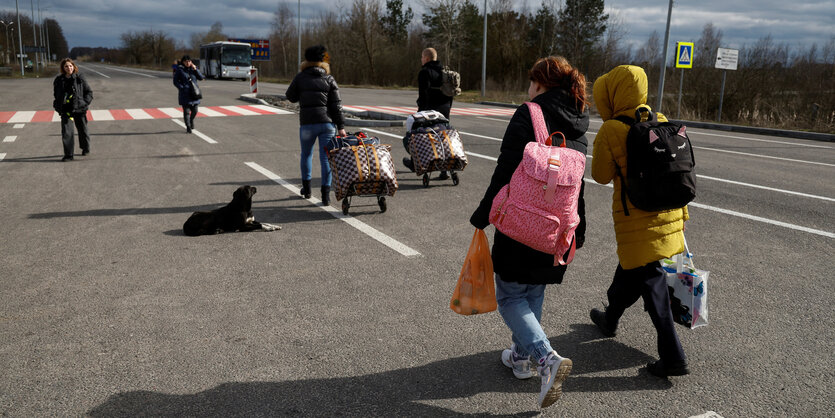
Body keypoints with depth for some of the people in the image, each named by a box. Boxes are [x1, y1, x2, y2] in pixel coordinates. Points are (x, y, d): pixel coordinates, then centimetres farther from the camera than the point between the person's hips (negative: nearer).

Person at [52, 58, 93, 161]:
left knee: (82, 130, 16)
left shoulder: (79, 78, -4)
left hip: (79, 109, -1)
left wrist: (85, 102, -9)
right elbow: (56, 94, 18)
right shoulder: (59, 80, 3)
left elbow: (89, 91, 3)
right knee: (66, 132, -7)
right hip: (65, 110, 1)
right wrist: (58, 104, 7)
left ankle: (85, 148, 40)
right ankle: (68, 155, -3)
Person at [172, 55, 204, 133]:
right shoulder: (179, 70, -2)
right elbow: (175, 82, -1)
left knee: (195, 110, 9)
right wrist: (182, 88, -11)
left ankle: (191, 120, 38)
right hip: (185, 94, -3)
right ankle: (188, 127, 7)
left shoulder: (193, 68, 8)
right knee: (186, 111, -3)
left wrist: (195, 69, -10)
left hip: (194, 93, 3)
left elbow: (201, 77, 0)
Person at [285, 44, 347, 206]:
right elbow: (336, 105, -1)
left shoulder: (300, 78, 1)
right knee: (326, 157, 2)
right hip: (327, 123, 0)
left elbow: (290, 97, 11)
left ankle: (306, 188, 29)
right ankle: (326, 194, -2)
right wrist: (341, 126, 0)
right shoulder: (329, 79, 3)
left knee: (306, 154, 20)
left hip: (307, 123, 0)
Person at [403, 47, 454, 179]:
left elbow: (424, 94, -17)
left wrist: (421, 109, -15)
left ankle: (414, 164, 28)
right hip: (444, 109, 7)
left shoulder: (425, 72, -9)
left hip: (429, 109, -6)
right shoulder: (444, 71, 15)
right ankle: (444, 171, -3)